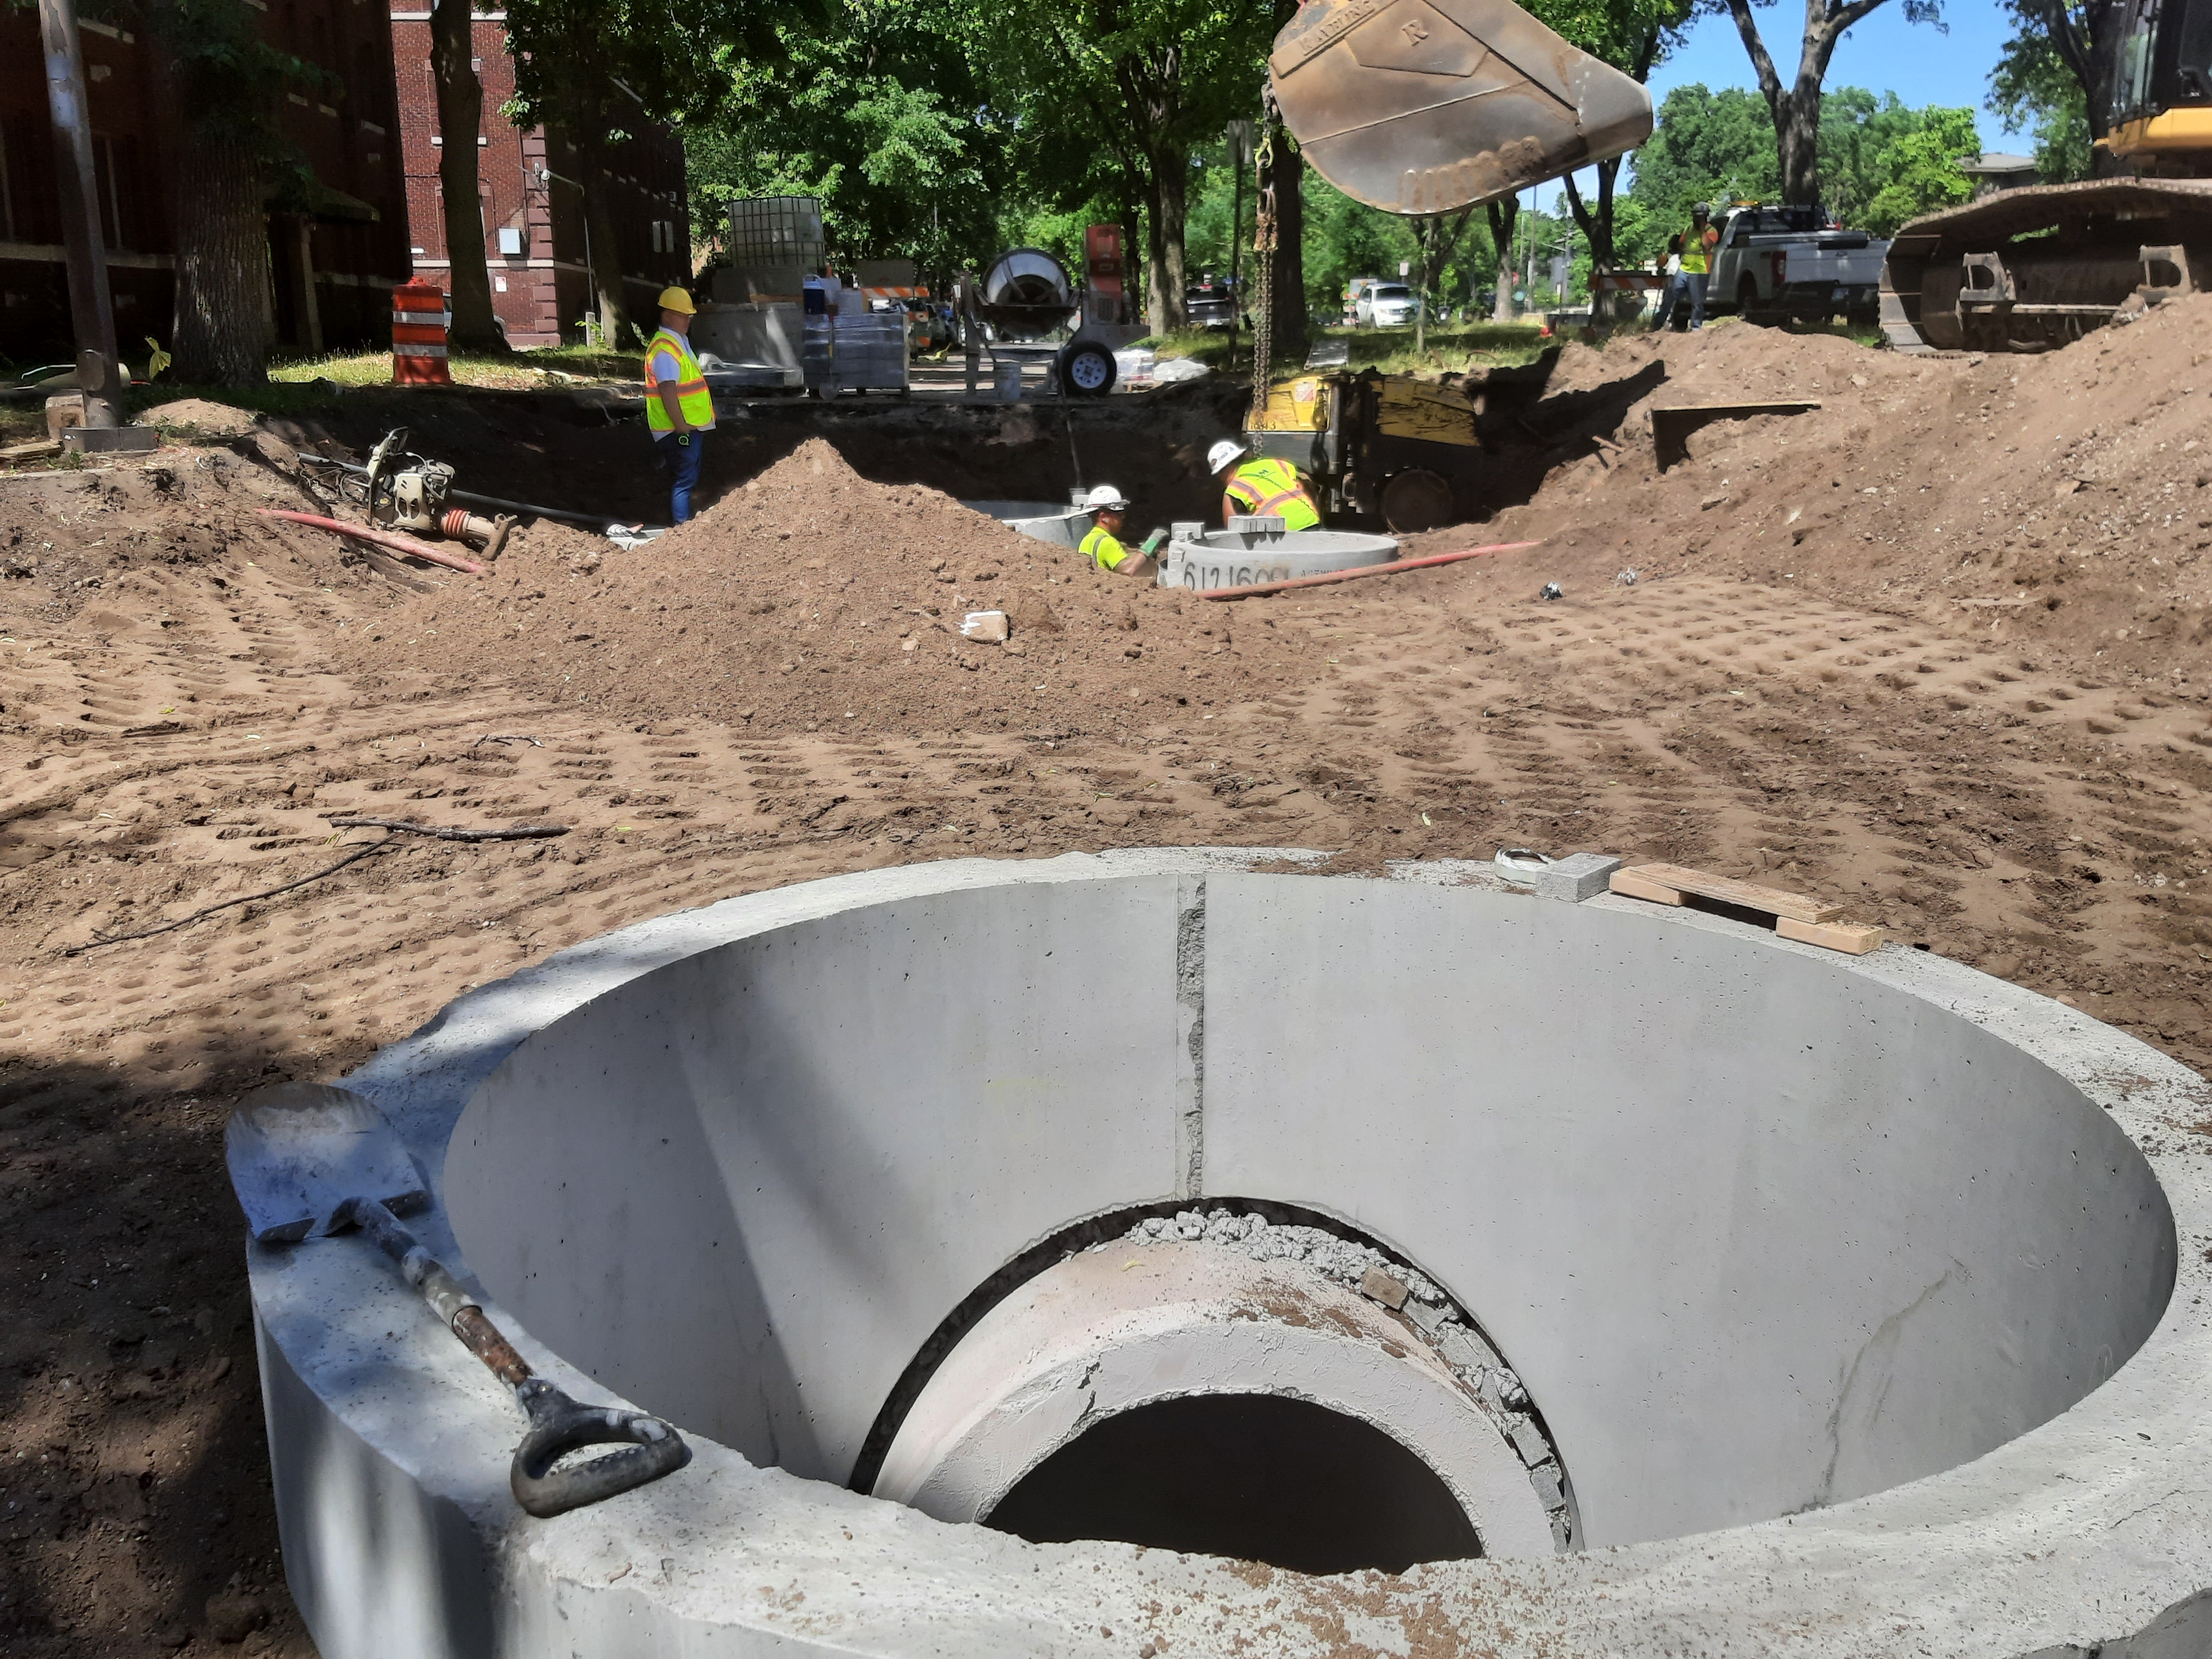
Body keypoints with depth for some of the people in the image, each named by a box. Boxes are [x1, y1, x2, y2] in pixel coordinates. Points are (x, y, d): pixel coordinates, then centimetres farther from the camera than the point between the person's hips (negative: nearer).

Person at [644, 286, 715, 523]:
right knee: (686, 481, -7)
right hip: (681, 431, -10)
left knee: (688, 479, 15)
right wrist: (681, 427, -26)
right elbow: (667, 391, -26)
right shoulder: (665, 349, -18)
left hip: (690, 428, 10)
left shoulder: (680, 342, 17)